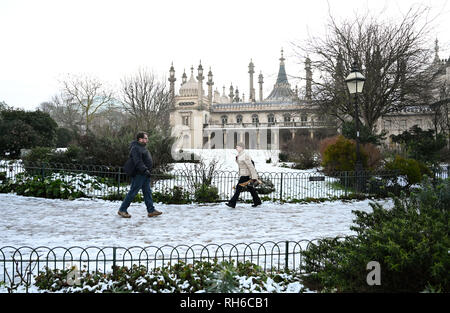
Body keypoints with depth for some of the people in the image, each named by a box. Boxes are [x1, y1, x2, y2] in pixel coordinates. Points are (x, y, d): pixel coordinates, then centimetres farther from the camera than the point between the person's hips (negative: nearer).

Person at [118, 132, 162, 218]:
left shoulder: (142, 147, 17)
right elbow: (138, 161, -25)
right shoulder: (135, 148, -15)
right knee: (133, 192, -4)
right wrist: (145, 170, -32)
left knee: (147, 192, 9)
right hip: (138, 174, -10)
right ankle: (122, 210, 6)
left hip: (144, 174, 10)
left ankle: (151, 210, 12)